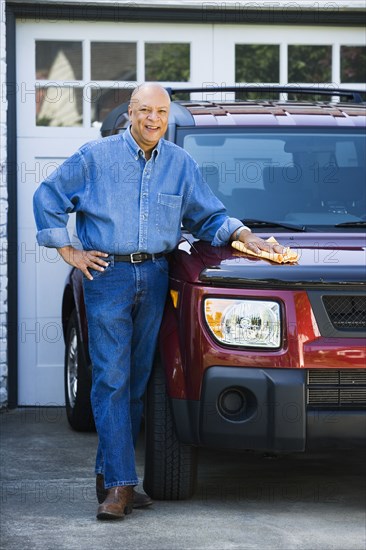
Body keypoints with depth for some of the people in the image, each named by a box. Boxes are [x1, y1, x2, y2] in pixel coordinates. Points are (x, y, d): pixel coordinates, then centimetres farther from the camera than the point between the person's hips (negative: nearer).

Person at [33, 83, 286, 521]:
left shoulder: (181, 164, 11)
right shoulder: (96, 157, 2)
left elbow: (208, 217, 18)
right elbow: (48, 198, 9)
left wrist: (243, 235, 0)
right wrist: (68, 251, 3)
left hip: (155, 279, 4)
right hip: (107, 275, -4)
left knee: (136, 380, 6)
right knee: (112, 379, -11)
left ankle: (109, 474, 15)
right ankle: (120, 485, -15)